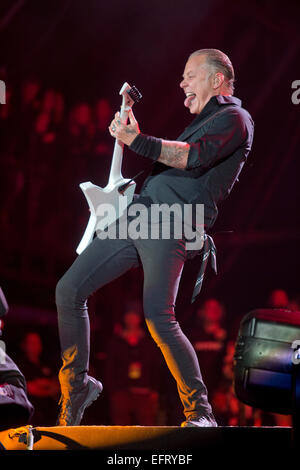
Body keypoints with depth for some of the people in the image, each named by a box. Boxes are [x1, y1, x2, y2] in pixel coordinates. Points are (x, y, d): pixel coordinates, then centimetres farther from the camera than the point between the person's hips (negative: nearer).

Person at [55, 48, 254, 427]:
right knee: (69, 290, 3)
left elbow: (193, 157, -19)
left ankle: (200, 414, -11)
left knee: (158, 317, -22)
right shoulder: (201, 122, 30)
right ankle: (77, 385, 15)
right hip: (136, 216, 9)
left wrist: (138, 141, -26)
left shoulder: (234, 119, 0)